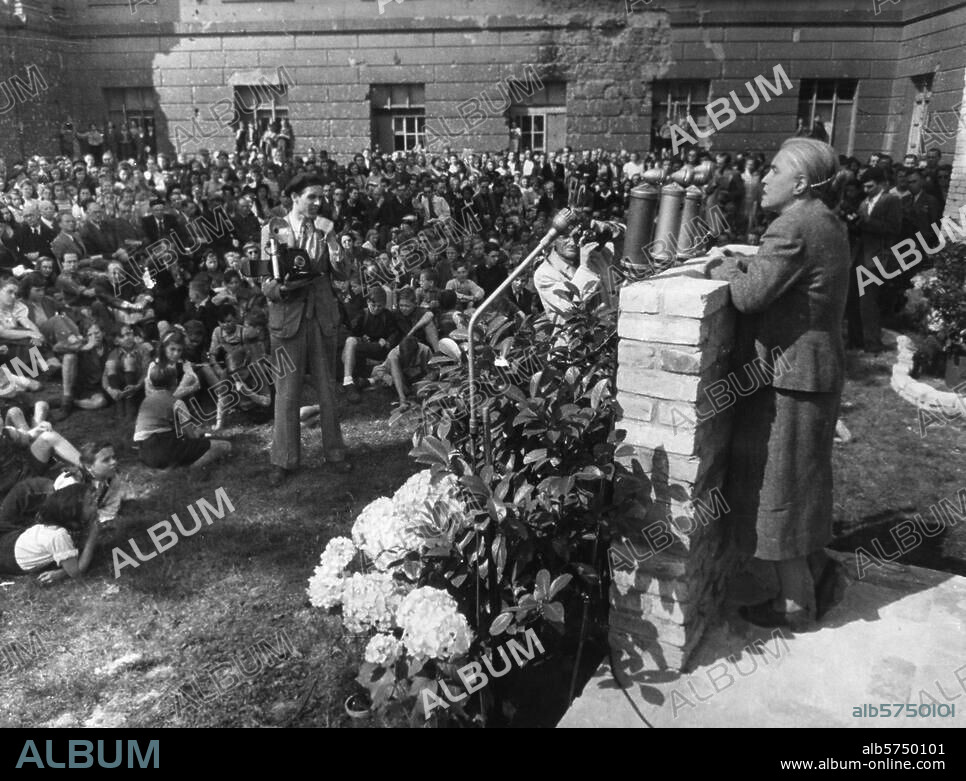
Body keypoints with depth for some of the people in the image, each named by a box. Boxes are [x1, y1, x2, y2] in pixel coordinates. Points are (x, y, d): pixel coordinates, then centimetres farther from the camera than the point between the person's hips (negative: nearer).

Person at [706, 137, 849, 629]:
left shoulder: (794, 228, -20)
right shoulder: (826, 223, 12)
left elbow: (750, 295, -26)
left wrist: (724, 266, -9)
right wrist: (740, 265, 2)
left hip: (787, 378, -10)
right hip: (817, 371, 10)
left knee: (778, 484, 3)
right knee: (805, 476, 23)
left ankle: (795, 603, 17)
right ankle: (813, 567, 41)